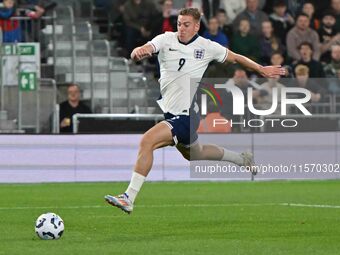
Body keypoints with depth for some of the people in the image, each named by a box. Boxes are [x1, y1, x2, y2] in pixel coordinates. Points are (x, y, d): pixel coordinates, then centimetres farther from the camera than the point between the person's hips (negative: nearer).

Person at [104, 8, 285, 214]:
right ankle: (243, 160, 52)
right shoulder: (166, 39, -2)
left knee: (147, 141, -24)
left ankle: (129, 198, -23)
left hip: (186, 115, -6)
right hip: (170, 112, 6)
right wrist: (138, 52, -44)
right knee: (194, 154, 28)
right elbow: (147, 49, -20)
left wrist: (262, 69, 15)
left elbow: (235, 57, 11)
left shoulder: (207, 47, -5)